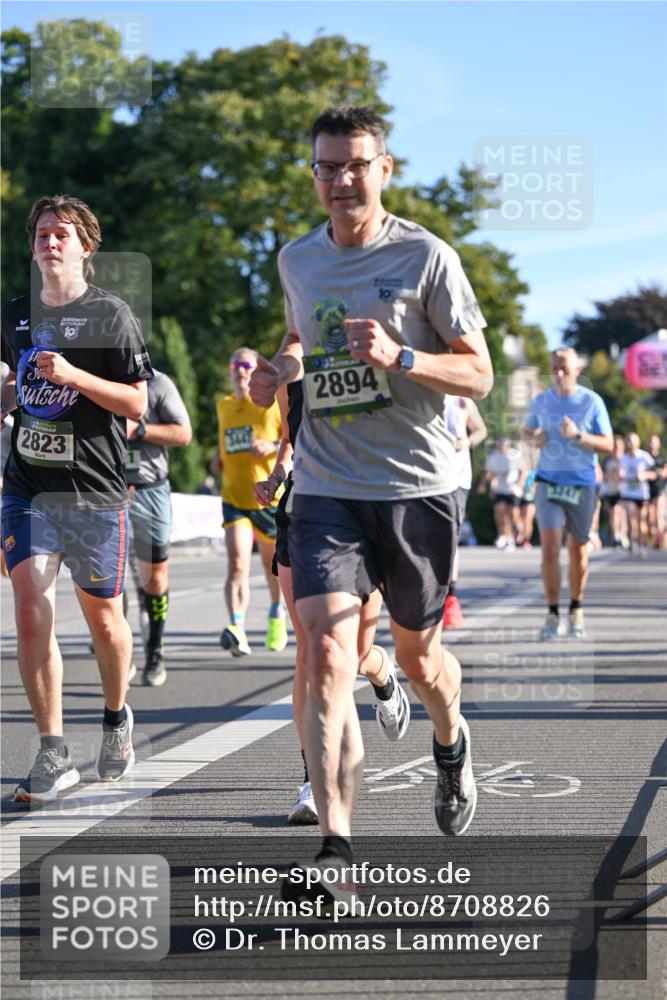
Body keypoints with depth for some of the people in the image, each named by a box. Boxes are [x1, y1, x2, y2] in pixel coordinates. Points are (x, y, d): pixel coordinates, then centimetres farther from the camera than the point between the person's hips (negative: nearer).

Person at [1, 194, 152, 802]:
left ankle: (116, 718, 35)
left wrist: (73, 375, -16)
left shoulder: (111, 314, -2)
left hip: (94, 490, -3)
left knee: (103, 618, 8)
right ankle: (53, 755, -6)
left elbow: (137, 403, -6)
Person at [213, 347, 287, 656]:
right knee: (237, 564, -18)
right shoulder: (224, 406, 11)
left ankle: (277, 613, 45)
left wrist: (273, 446, -20)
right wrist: (217, 457, 11)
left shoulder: (273, 403, -3)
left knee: (272, 562, 16)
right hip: (234, 499, 2)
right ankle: (237, 630, -32)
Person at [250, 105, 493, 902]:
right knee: (327, 657, -16)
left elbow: (479, 375, -4)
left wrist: (399, 358, -21)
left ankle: (450, 745, 49)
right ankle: (335, 851, -19)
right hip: (325, 487, 2)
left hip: (416, 486, -2)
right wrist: (281, 368, 7)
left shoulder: (426, 257, -5)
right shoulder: (296, 260, 9)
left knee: (417, 657, 13)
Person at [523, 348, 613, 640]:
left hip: (582, 484, -1)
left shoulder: (592, 402, -4)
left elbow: (608, 444, -6)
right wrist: (534, 438, -4)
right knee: (549, 547, -13)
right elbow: (527, 430, 20)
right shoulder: (541, 400, 4)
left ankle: (576, 610, 28)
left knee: (578, 551, 9)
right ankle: (552, 614, -7)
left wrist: (578, 435, -21)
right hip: (548, 481, 1)